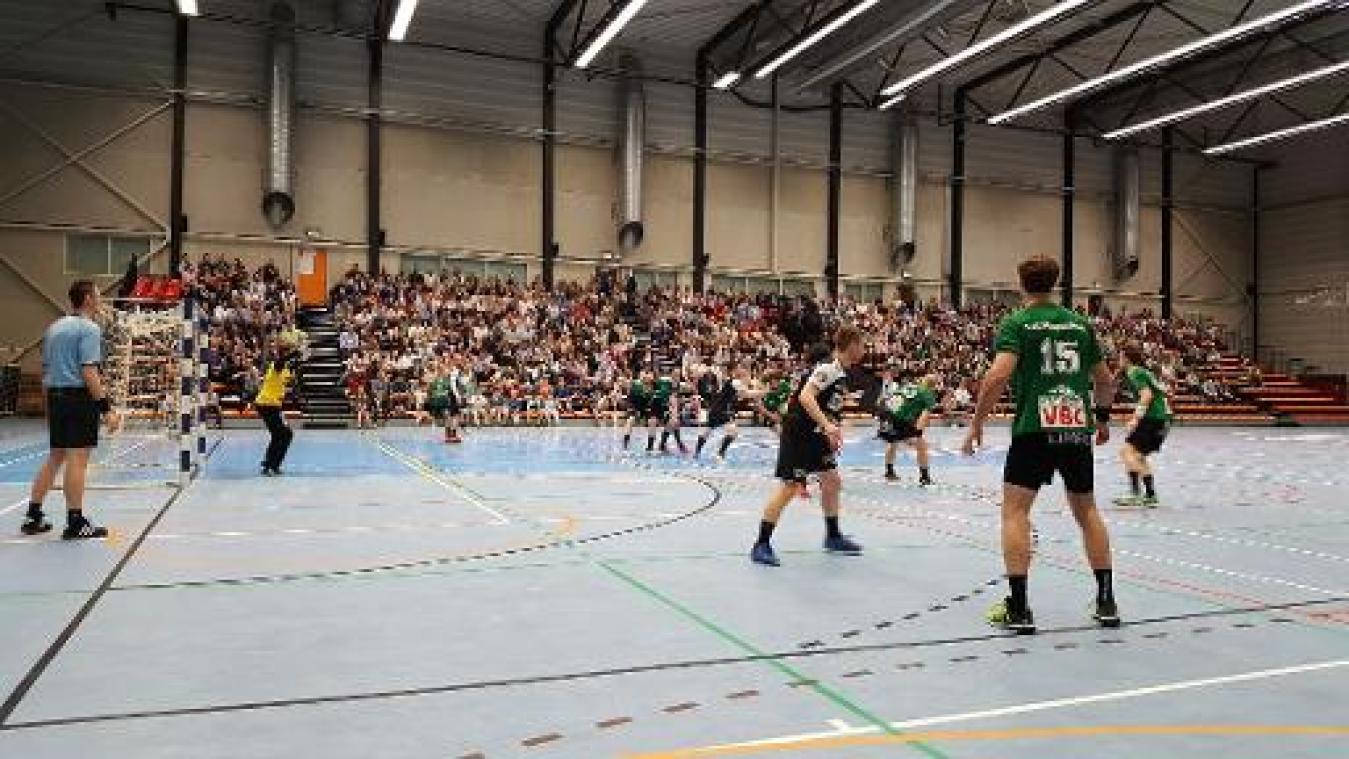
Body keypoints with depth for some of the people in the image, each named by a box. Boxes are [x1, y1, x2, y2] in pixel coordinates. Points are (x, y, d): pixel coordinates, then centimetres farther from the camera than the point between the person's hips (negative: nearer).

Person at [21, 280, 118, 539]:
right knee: (77, 459, -5)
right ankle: (75, 522, -2)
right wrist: (106, 408, -18)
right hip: (79, 397, -9)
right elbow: (89, 373, -18)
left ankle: (33, 517, 21)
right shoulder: (89, 329, -10)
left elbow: (45, 369, 19)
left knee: (55, 458, 16)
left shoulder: (54, 328, 16)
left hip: (55, 398, 9)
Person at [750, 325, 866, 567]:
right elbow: (805, 397, -30)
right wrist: (828, 425, -36)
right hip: (798, 432, -10)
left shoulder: (842, 372, 11)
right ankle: (762, 545, -4)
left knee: (832, 481, 13)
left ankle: (833, 537, 28)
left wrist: (834, 433, 23)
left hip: (816, 434, 10)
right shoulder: (828, 367, -18)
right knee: (790, 487, -10)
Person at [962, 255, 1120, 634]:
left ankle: (1018, 609, -4)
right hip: (1078, 427, 5)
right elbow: (1106, 380, 18)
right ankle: (1106, 601, 22)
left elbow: (998, 375, -17)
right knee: (1086, 509, 18)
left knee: (1015, 510, 1)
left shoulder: (1016, 323, -2)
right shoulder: (1080, 323, 12)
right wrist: (1102, 417, 34)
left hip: (1034, 428, -5)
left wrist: (977, 422, -9)